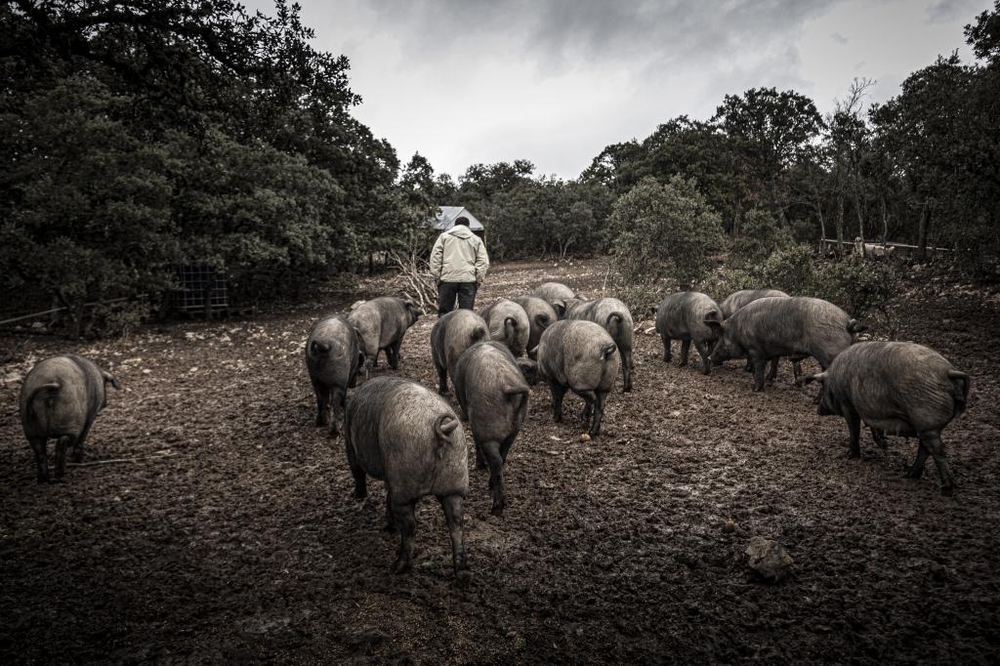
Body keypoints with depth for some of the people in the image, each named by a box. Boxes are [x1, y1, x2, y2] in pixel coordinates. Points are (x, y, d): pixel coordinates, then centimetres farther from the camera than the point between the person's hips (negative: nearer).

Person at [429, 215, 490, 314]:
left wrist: (436, 276, 5)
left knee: (444, 311, 5)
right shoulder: (476, 239, 14)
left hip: (447, 278, 0)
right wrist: (478, 279, 6)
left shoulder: (444, 236, 12)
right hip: (468, 280, 0)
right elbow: (483, 261, 5)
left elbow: (435, 257, 3)